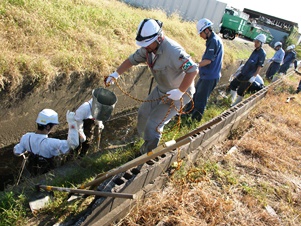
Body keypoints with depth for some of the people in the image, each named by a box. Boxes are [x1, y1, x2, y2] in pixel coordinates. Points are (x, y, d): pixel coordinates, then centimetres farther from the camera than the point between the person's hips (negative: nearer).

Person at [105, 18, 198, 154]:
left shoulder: (173, 51, -34)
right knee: (144, 113, 15)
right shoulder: (149, 47, -8)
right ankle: (148, 143, 39)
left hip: (179, 93, -8)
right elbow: (132, 60, 4)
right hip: (161, 89, 8)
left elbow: (193, 70, -38)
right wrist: (116, 74, -3)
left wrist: (179, 92, -36)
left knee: (153, 125, -9)